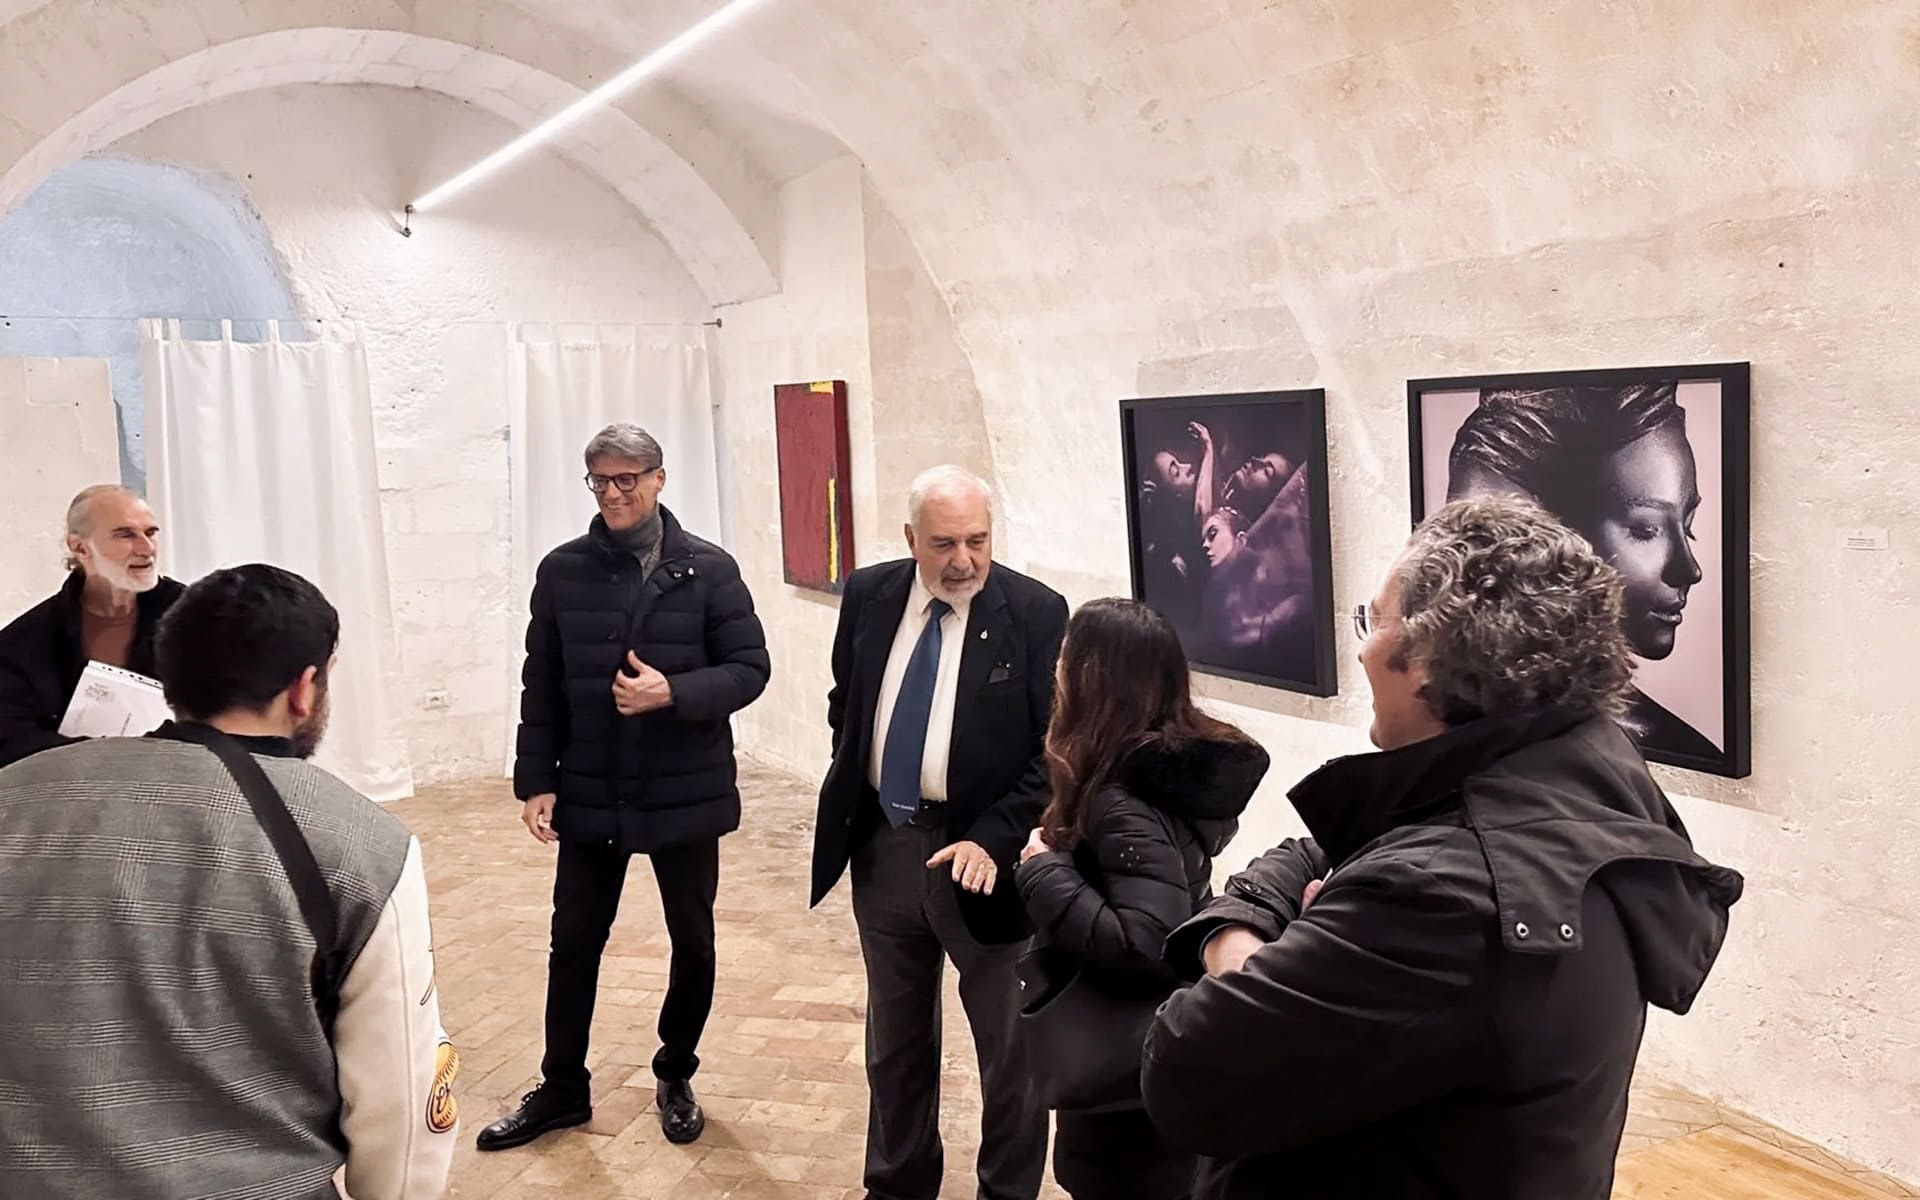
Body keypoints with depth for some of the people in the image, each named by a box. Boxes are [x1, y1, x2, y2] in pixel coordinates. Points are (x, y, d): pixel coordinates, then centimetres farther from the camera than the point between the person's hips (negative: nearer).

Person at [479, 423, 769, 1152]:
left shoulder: (709, 570, -7)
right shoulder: (562, 571, 0)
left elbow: (750, 669, -7)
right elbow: (541, 687, 3)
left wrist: (674, 693, -22)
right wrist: (536, 780, -3)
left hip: (686, 796, -1)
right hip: (589, 797, 1)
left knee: (693, 942, 12)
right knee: (574, 943, 12)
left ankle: (675, 1079, 34)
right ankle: (562, 1088, 31)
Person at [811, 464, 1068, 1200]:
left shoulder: (1034, 612, -12)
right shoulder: (868, 595, 1)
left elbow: (1054, 750, -12)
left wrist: (993, 840, -20)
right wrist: (852, 794, 8)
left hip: (979, 852, -4)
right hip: (882, 844, 4)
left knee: (1009, 1044, 10)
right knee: (894, 1036, 20)